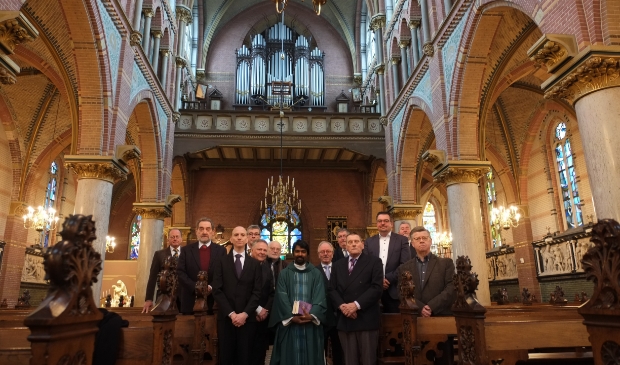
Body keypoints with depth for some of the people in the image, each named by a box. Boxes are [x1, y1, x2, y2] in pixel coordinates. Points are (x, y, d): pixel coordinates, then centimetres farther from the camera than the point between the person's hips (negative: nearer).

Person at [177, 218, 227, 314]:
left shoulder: (221, 250, 5)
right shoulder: (186, 250, 7)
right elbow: (180, 273, -1)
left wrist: (211, 287, -15)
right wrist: (195, 287, -14)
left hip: (214, 301, 0)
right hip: (190, 302, 0)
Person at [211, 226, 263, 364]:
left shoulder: (255, 263, 7)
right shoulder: (221, 261, 5)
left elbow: (257, 292, 1)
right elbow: (217, 290, -3)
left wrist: (245, 314, -10)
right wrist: (231, 313, -11)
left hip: (247, 318, 1)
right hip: (226, 317, 0)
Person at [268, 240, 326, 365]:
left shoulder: (316, 274, 9)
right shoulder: (284, 274, 8)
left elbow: (320, 297, -2)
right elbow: (282, 297, -2)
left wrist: (312, 315, -18)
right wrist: (292, 316, -15)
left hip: (311, 322, 0)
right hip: (289, 322, 0)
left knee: (310, 355, 5)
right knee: (290, 355, 4)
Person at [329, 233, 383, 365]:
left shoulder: (374, 262, 1)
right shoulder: (338, 265, 16)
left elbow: (377, 288, -9)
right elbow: (332, 289, 9)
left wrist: (356, 305, -17)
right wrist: (341, 305, -10)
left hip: (366, 319, -4)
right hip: (344, 320, 4)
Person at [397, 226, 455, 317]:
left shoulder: (446, 263, 9)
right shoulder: (404, 268, 11)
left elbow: (452, 289, -1)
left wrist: (432, 307, -12)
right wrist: (419, 308, -14)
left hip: (441, 315, 0)